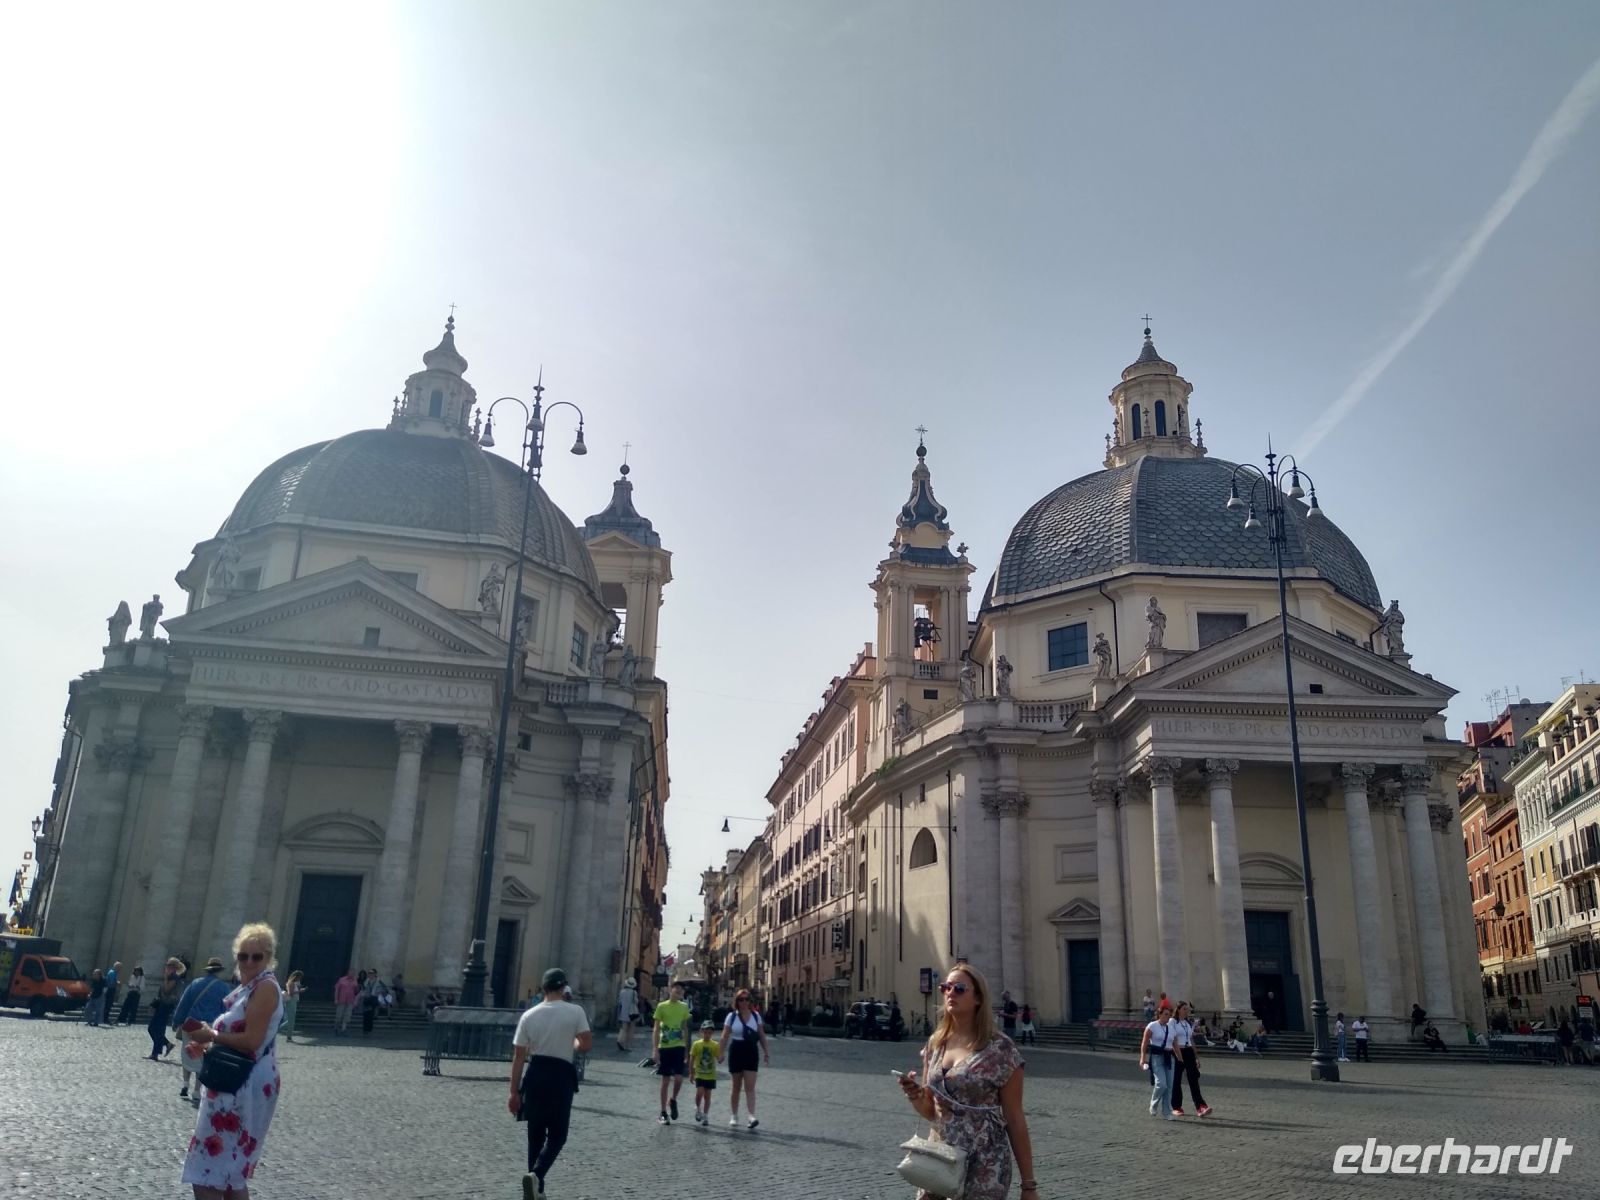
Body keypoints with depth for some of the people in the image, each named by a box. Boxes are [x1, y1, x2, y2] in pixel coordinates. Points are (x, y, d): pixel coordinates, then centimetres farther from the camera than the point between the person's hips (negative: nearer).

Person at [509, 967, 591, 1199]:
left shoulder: (529, 1015, 1)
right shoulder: (575, 1011, -6)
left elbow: (519, 1056, 1)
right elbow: (586, 1045, -10)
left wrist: (514, 1092, 5)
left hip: (534, 1075, 3)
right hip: (561, 1075, -3)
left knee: (535, 1135, 16)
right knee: (557, 1135, 8)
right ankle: (536, 1175, -15)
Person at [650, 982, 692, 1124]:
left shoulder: (684, 1007, 6)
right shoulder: (662, 1006, -5)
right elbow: (656, 1029, -5)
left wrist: (686, 1050, 13)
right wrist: (655, 1049, -12)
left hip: (679, 1047, 2)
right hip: (664, 1047, -2)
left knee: (678, 1078, -9)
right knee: (665, 1080, 3)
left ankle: (673, 1101, 20)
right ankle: (663, 1113, 14)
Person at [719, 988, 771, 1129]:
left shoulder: (756, 1015, 4)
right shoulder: (732, 1016, -1)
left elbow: (762, 1035, 9)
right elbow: (725, 1037, -2)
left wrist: (766, 1052, 4)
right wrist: (720, 1053, -8)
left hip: (751, 1052, 0)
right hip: (736, 1052, 0)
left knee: (750, 1087, -8)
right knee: (736, 1086, 9)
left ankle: (752, 1116, -15)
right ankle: (734, 1116, 21)